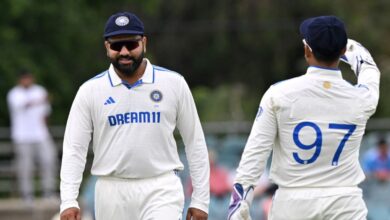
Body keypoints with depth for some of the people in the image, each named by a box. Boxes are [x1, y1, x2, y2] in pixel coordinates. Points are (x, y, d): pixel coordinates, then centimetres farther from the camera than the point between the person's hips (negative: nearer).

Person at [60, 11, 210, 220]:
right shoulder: (90, 91, 2)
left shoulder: (173, 83, 1)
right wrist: (68, 201, -14)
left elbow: (195, 142, 6)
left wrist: (200, 200, 2)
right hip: (112, 193, 2)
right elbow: (74, 149, -1)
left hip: (161, 190, -2)